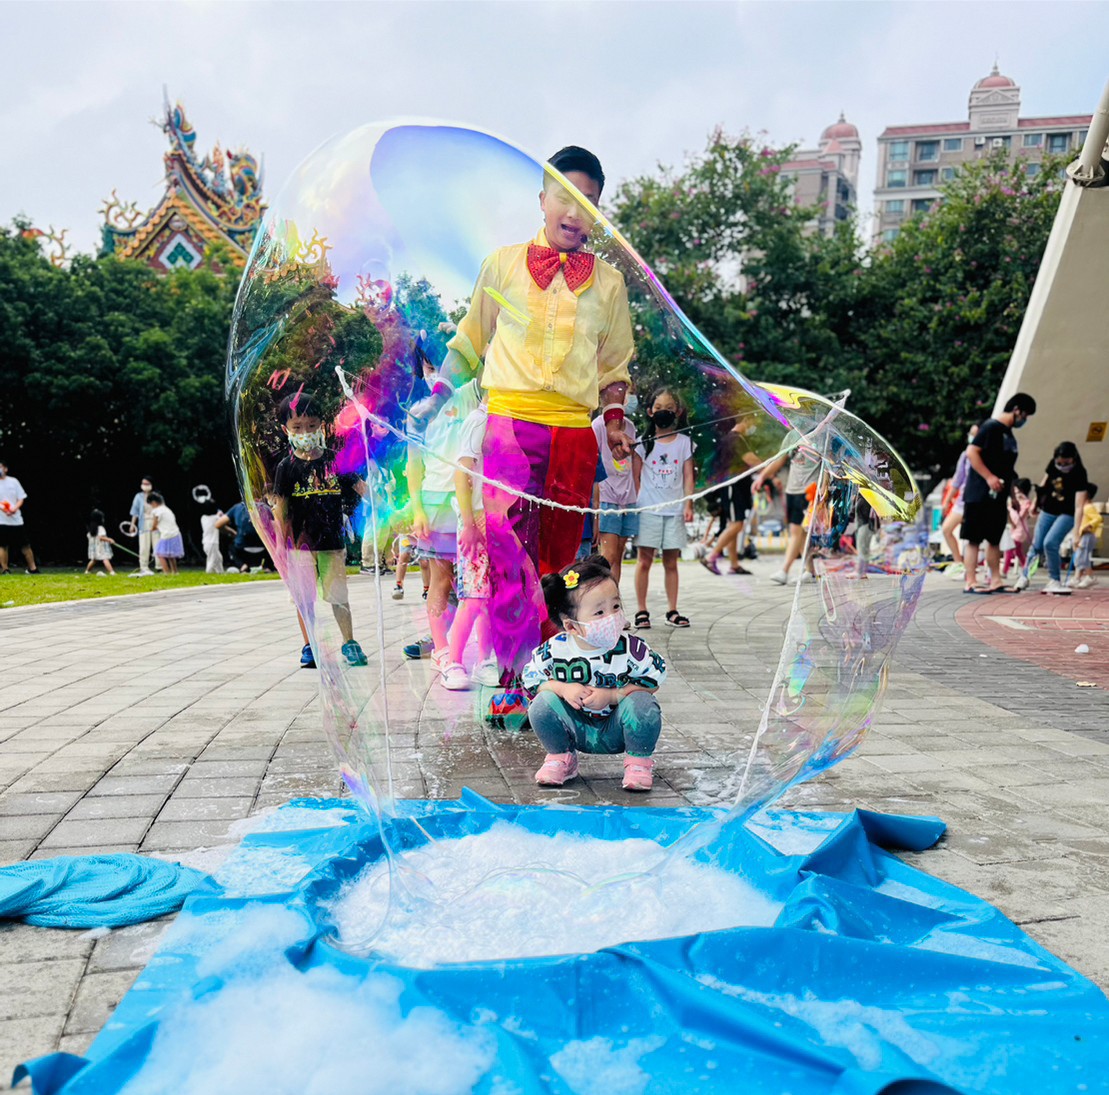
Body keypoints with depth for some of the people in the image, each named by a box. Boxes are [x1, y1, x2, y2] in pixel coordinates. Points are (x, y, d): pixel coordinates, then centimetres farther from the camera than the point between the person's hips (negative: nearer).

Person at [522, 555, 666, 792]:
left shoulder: (630, 648, -20)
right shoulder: (555, 649, -16)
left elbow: (652, 682, -15)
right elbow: (531, 679, -5)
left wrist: (611, 696, -24)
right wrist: (564, 688, -23)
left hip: (617, 730, -1)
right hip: (576, 729, 1)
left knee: (642, 704, -29)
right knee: (542, 703, -22)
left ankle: (638, 760, 0)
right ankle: (560, 757, 6)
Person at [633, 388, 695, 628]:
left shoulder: (684, 442, 8)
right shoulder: (644, 442, 5)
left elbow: (688, 476, 7)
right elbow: (635, 477, 6)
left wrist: (688, 505, -1)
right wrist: (634, 503, -2)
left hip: (674, 509, 1)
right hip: (648, 509, -1)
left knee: (671, 562, 6)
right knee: (645, 559, -1)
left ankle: (672, 611, 13)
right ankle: (641, 611, 6)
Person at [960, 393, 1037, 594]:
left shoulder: (1009, 434, 18)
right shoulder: (991, 426, -9)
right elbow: (971, 452, -18)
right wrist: (989, 477, -21)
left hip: (998, 496, 9)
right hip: (980, 494, -9)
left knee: (994, 538, 11)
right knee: (973, 538, -6)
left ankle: (995, 581, 17)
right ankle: (970, 582, -6)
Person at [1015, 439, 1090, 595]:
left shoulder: (1079, 475, -26)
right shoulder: (1052, 465, -13)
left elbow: (1079, 506, -29)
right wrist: (1036, 503, 15)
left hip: (1066, 514, -4)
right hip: (1048, 511, 4)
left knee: (1050, 543, -20)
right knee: (1037, 545, 6)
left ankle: (1055, 581, -5)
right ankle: (1024, 577, 21)